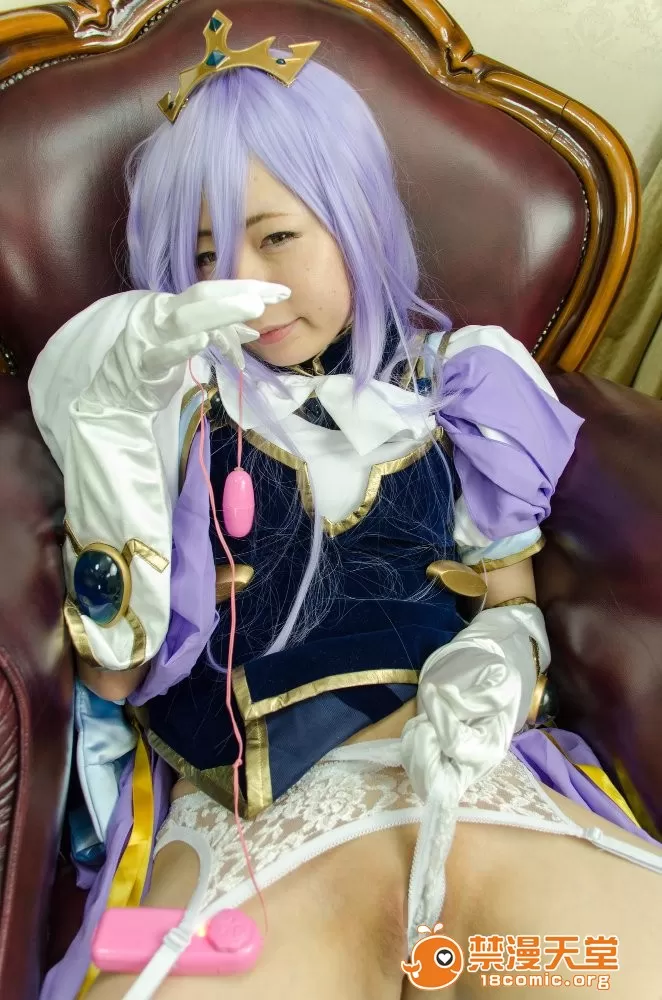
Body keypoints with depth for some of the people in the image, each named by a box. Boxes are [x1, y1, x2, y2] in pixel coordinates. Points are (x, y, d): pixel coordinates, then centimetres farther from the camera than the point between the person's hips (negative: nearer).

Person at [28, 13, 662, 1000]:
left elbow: (513, 602, 13)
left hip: (457, 762, 2)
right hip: (232, 800, -1)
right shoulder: (170, 390, 7)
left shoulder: (457, 379, 10)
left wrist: (495, 662, -11)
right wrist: (104, 426, -13)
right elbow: (115, 670, -1)